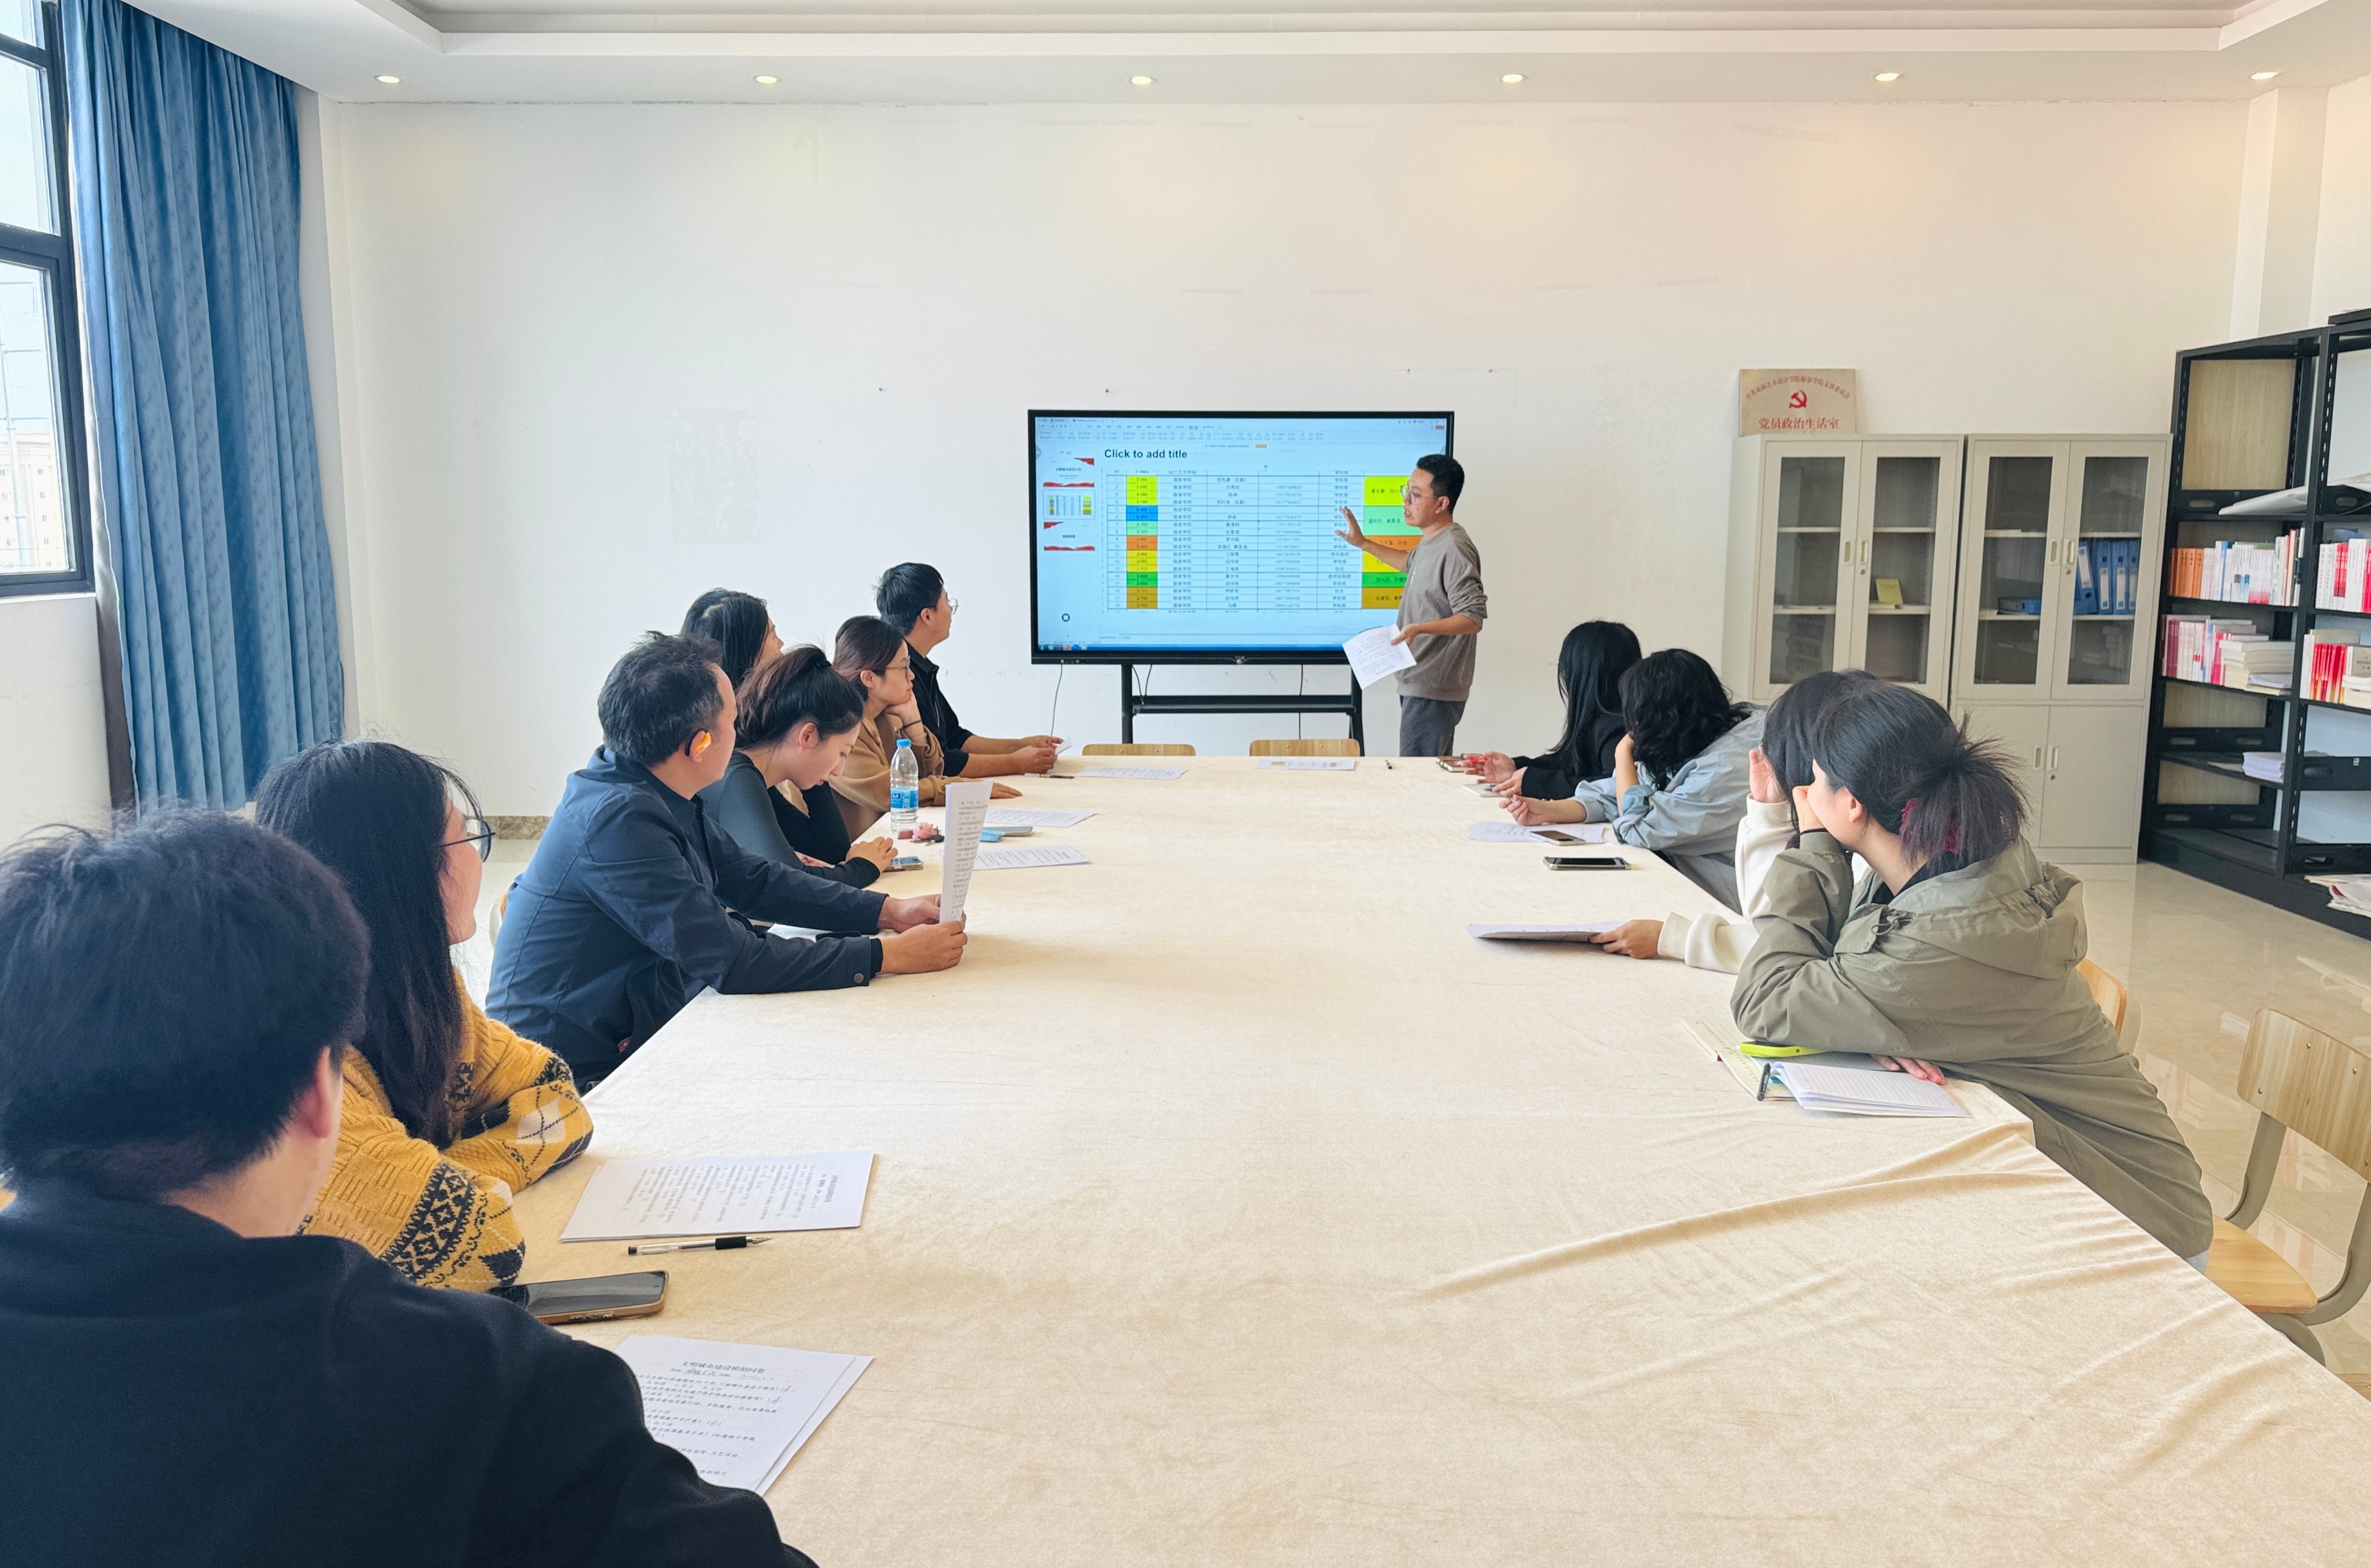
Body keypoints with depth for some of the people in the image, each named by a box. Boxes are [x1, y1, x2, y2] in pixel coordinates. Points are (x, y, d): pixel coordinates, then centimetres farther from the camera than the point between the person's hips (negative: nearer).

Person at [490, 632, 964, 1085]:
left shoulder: (657, 797, 2)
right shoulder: (619, 820, -25)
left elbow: (752, 879, 12)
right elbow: (733, 961, -26)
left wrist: (887, 911, 2)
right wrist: (888, 956, -22)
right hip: (578, 1074, -8)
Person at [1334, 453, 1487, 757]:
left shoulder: (1454, 550, -19)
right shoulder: (1431, 541, 12)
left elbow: (1474, 618, -24)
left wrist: (1420, 628, -34)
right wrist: (1363, 543, 35)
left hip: (1433, 690, -10)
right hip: (1421, 684, 10)